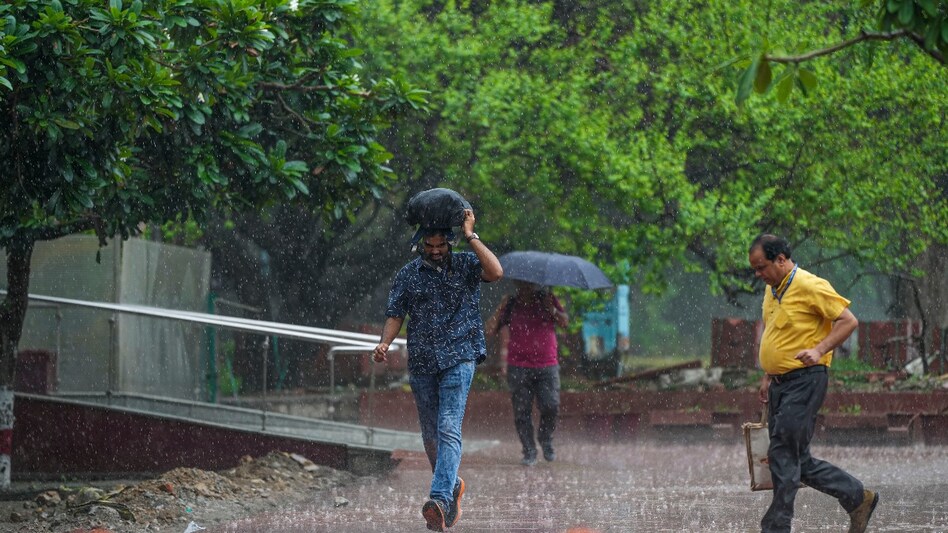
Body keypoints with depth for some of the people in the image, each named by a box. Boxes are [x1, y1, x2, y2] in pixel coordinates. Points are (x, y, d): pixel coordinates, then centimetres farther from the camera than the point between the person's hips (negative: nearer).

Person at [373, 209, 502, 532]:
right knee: (430, 434, 11)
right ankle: (452, 485, 33)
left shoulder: (466, 264, 1)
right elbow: (395, 314, 8)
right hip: (421, 362, 4)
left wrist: (471, 236, -16)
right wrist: (385, 343, -11)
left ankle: (440, 499, -30)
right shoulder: (408, 274, 8)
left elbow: (496, 272, -18)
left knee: (448, 428, -18)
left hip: (459, 358, -4)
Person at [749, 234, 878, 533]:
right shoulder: (772, 290, 14)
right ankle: (858, 497, 22)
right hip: (780, 384, 9)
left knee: (783, 457, -9)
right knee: (799, 461, 10)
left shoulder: (810, 287, -13)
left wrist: (819, 350, -24)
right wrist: (768, 377, 21)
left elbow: (848, 321, -14)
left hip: (804, 382, -9)